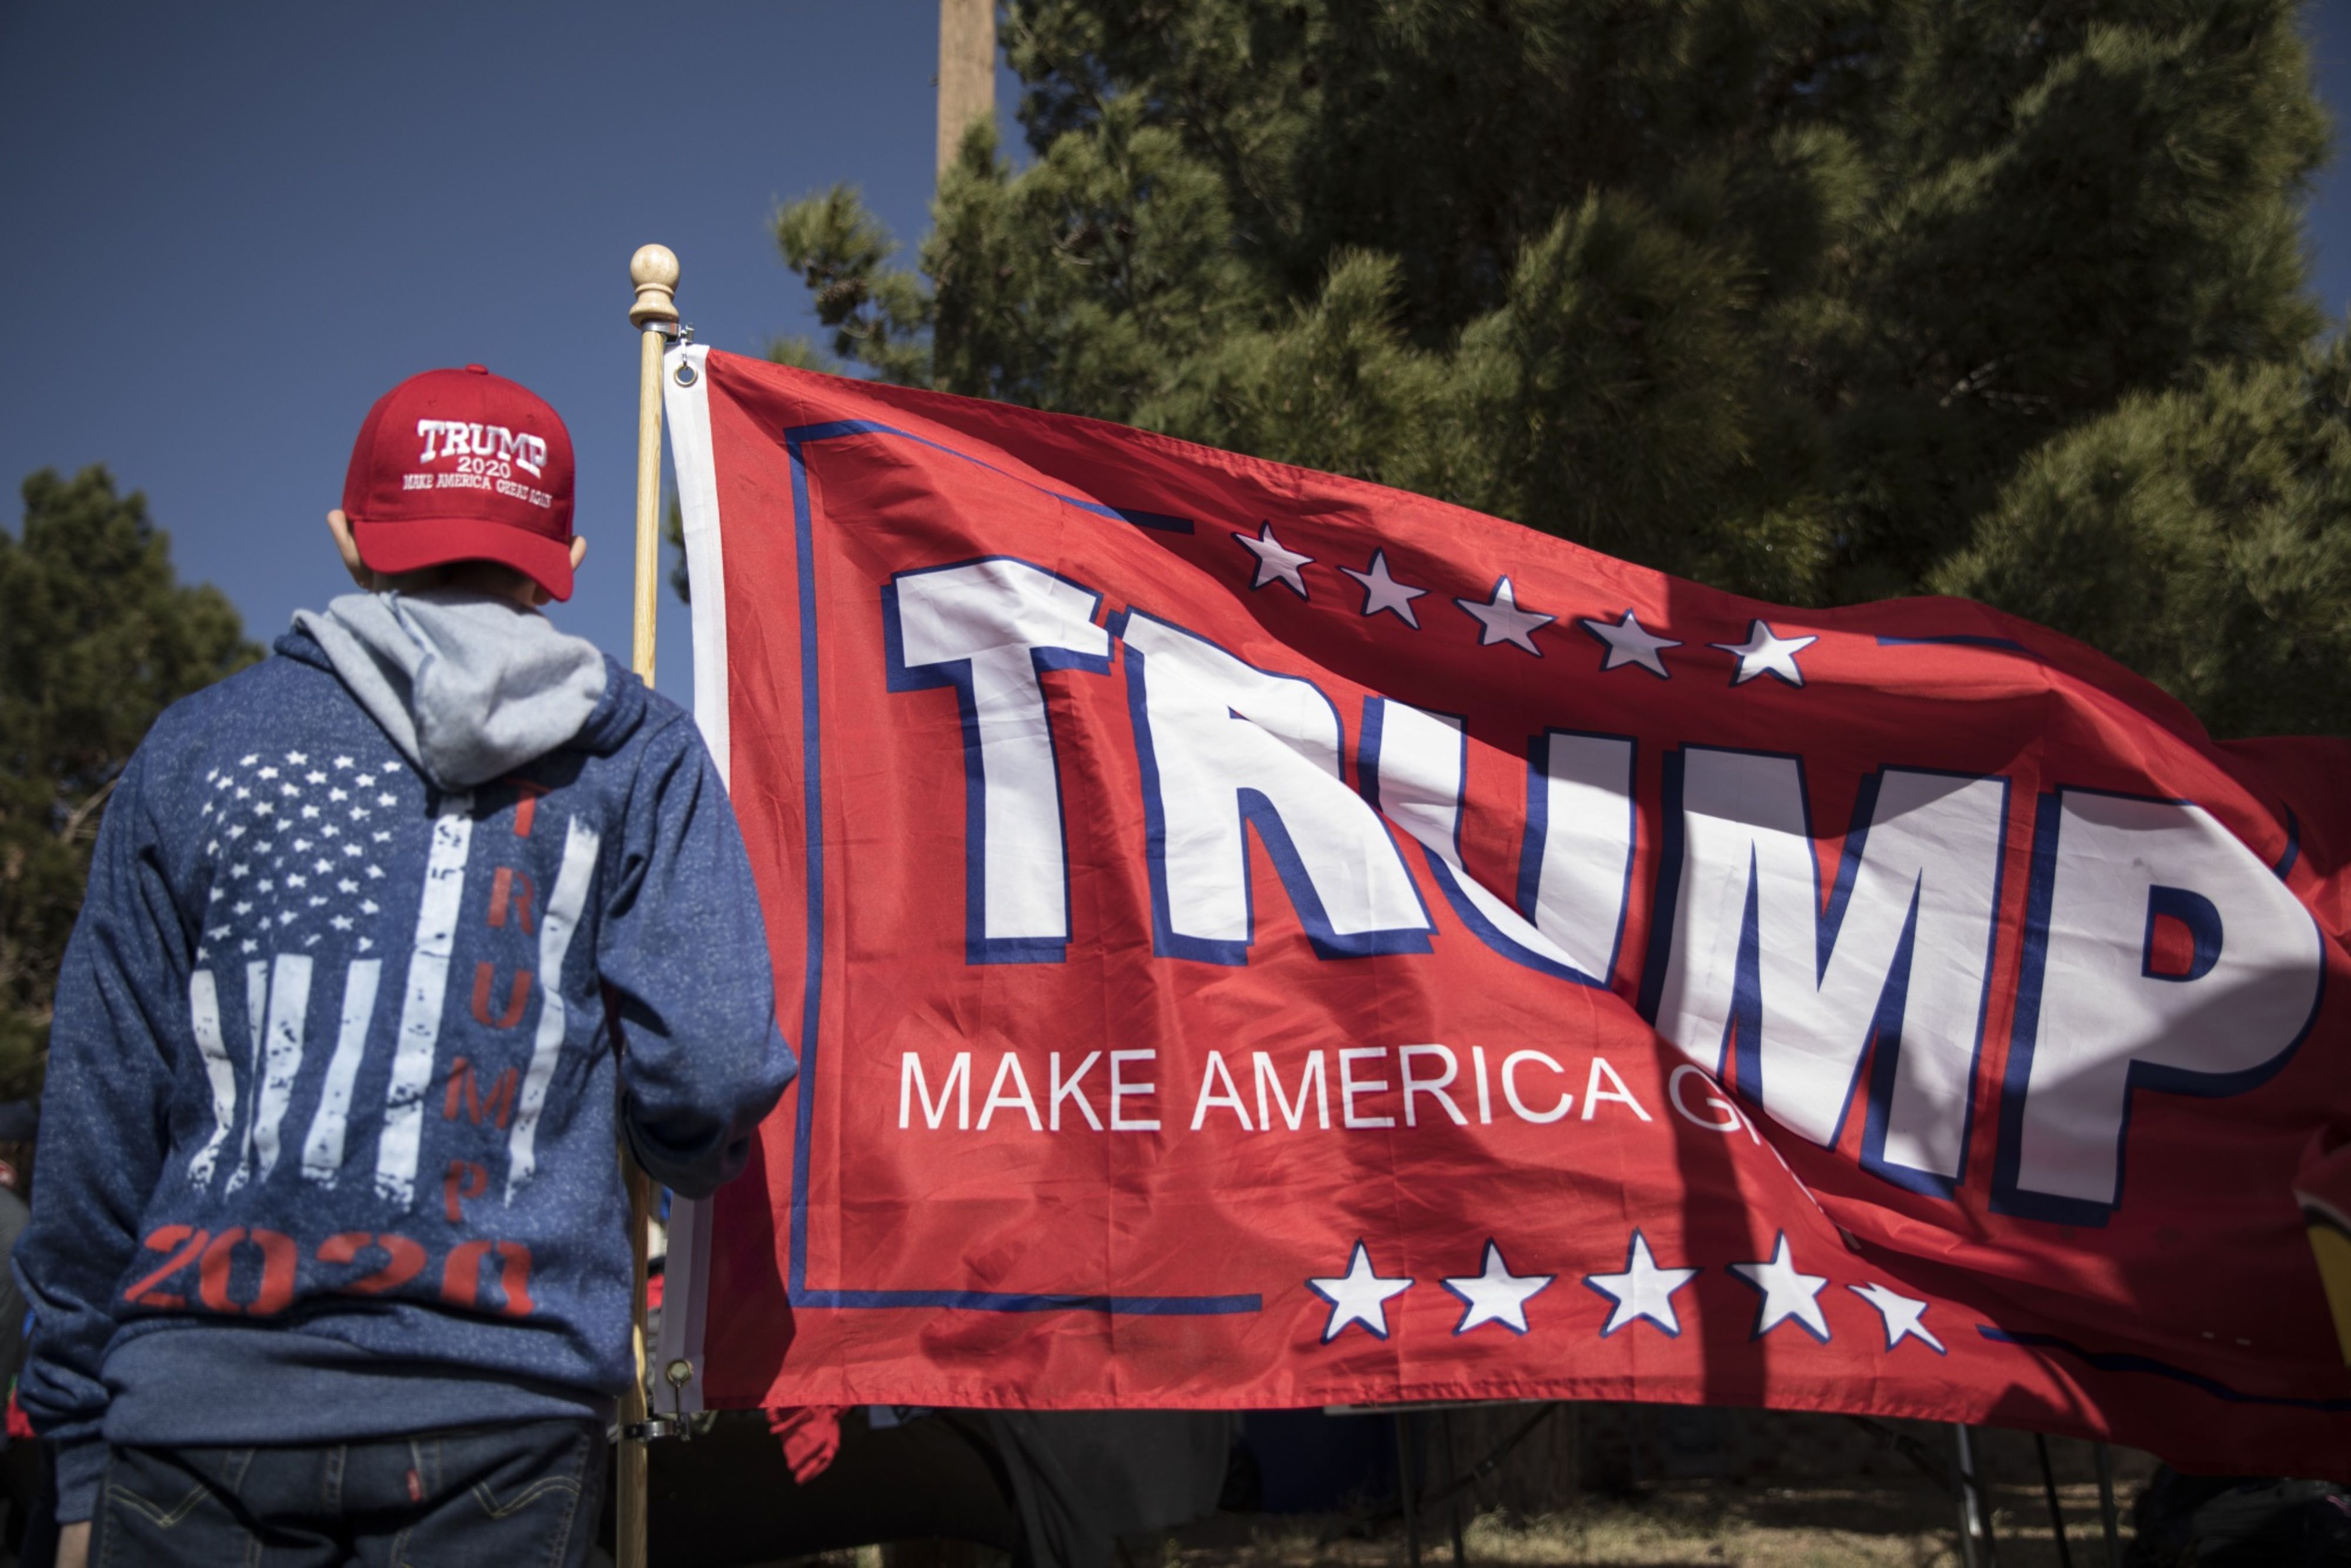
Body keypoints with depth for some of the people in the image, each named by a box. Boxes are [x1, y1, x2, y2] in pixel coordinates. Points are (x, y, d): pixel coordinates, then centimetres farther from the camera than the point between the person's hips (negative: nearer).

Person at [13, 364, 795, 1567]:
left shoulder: (199, 744, 7)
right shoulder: (636, 759, 3)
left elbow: (99, 1110, 7)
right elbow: (713, 1074, -7)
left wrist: (79, 1440, 14)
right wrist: (681, 1162, 17)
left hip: (199, 1417, 2)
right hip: (499, 1419, -1)